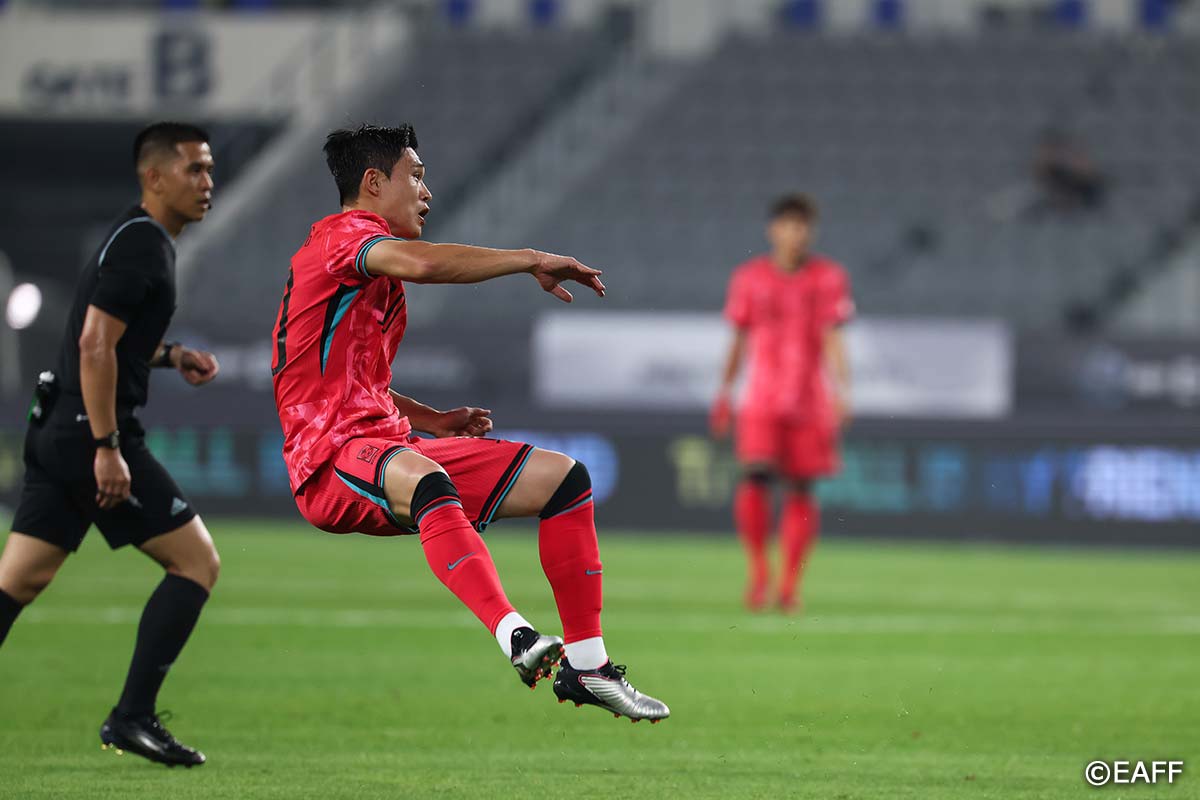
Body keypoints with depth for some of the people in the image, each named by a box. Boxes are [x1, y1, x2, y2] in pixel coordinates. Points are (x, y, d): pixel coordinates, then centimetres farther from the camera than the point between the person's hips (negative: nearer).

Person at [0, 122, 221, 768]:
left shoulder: (138, 239, 18)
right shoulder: (141, 244, -13)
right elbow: (95, 343, -21)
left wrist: (169, 356, 16)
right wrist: (107, 447, -23)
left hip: (59, 431, 10)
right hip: (91, 432, -10)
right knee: (197, 562, -4)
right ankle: (132, 718, -5)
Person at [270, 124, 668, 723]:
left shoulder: (371, 260, 26)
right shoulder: (343, 234, -6)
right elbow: (422, 263, -29)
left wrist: (433, 420, 19)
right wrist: (532, 261, -21)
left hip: (386, 442, 10)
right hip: (332, 456, -10)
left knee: (563, 476, 4)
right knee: (425, 481, -43)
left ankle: (586, 664, -1)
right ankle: (515, 637, -60)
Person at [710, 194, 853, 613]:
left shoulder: (828, 277, 1)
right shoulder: (750, 277, 5)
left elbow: (832, 339, -5)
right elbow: (739, 339, 14)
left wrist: (842, 393, -16)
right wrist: (724, 393, 16)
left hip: (811, 401, 0)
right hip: (761, 401, 0)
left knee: (800, 489, 1)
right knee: (755, 477, -16)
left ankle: (788, 584, 9)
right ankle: (759, 571, -3)